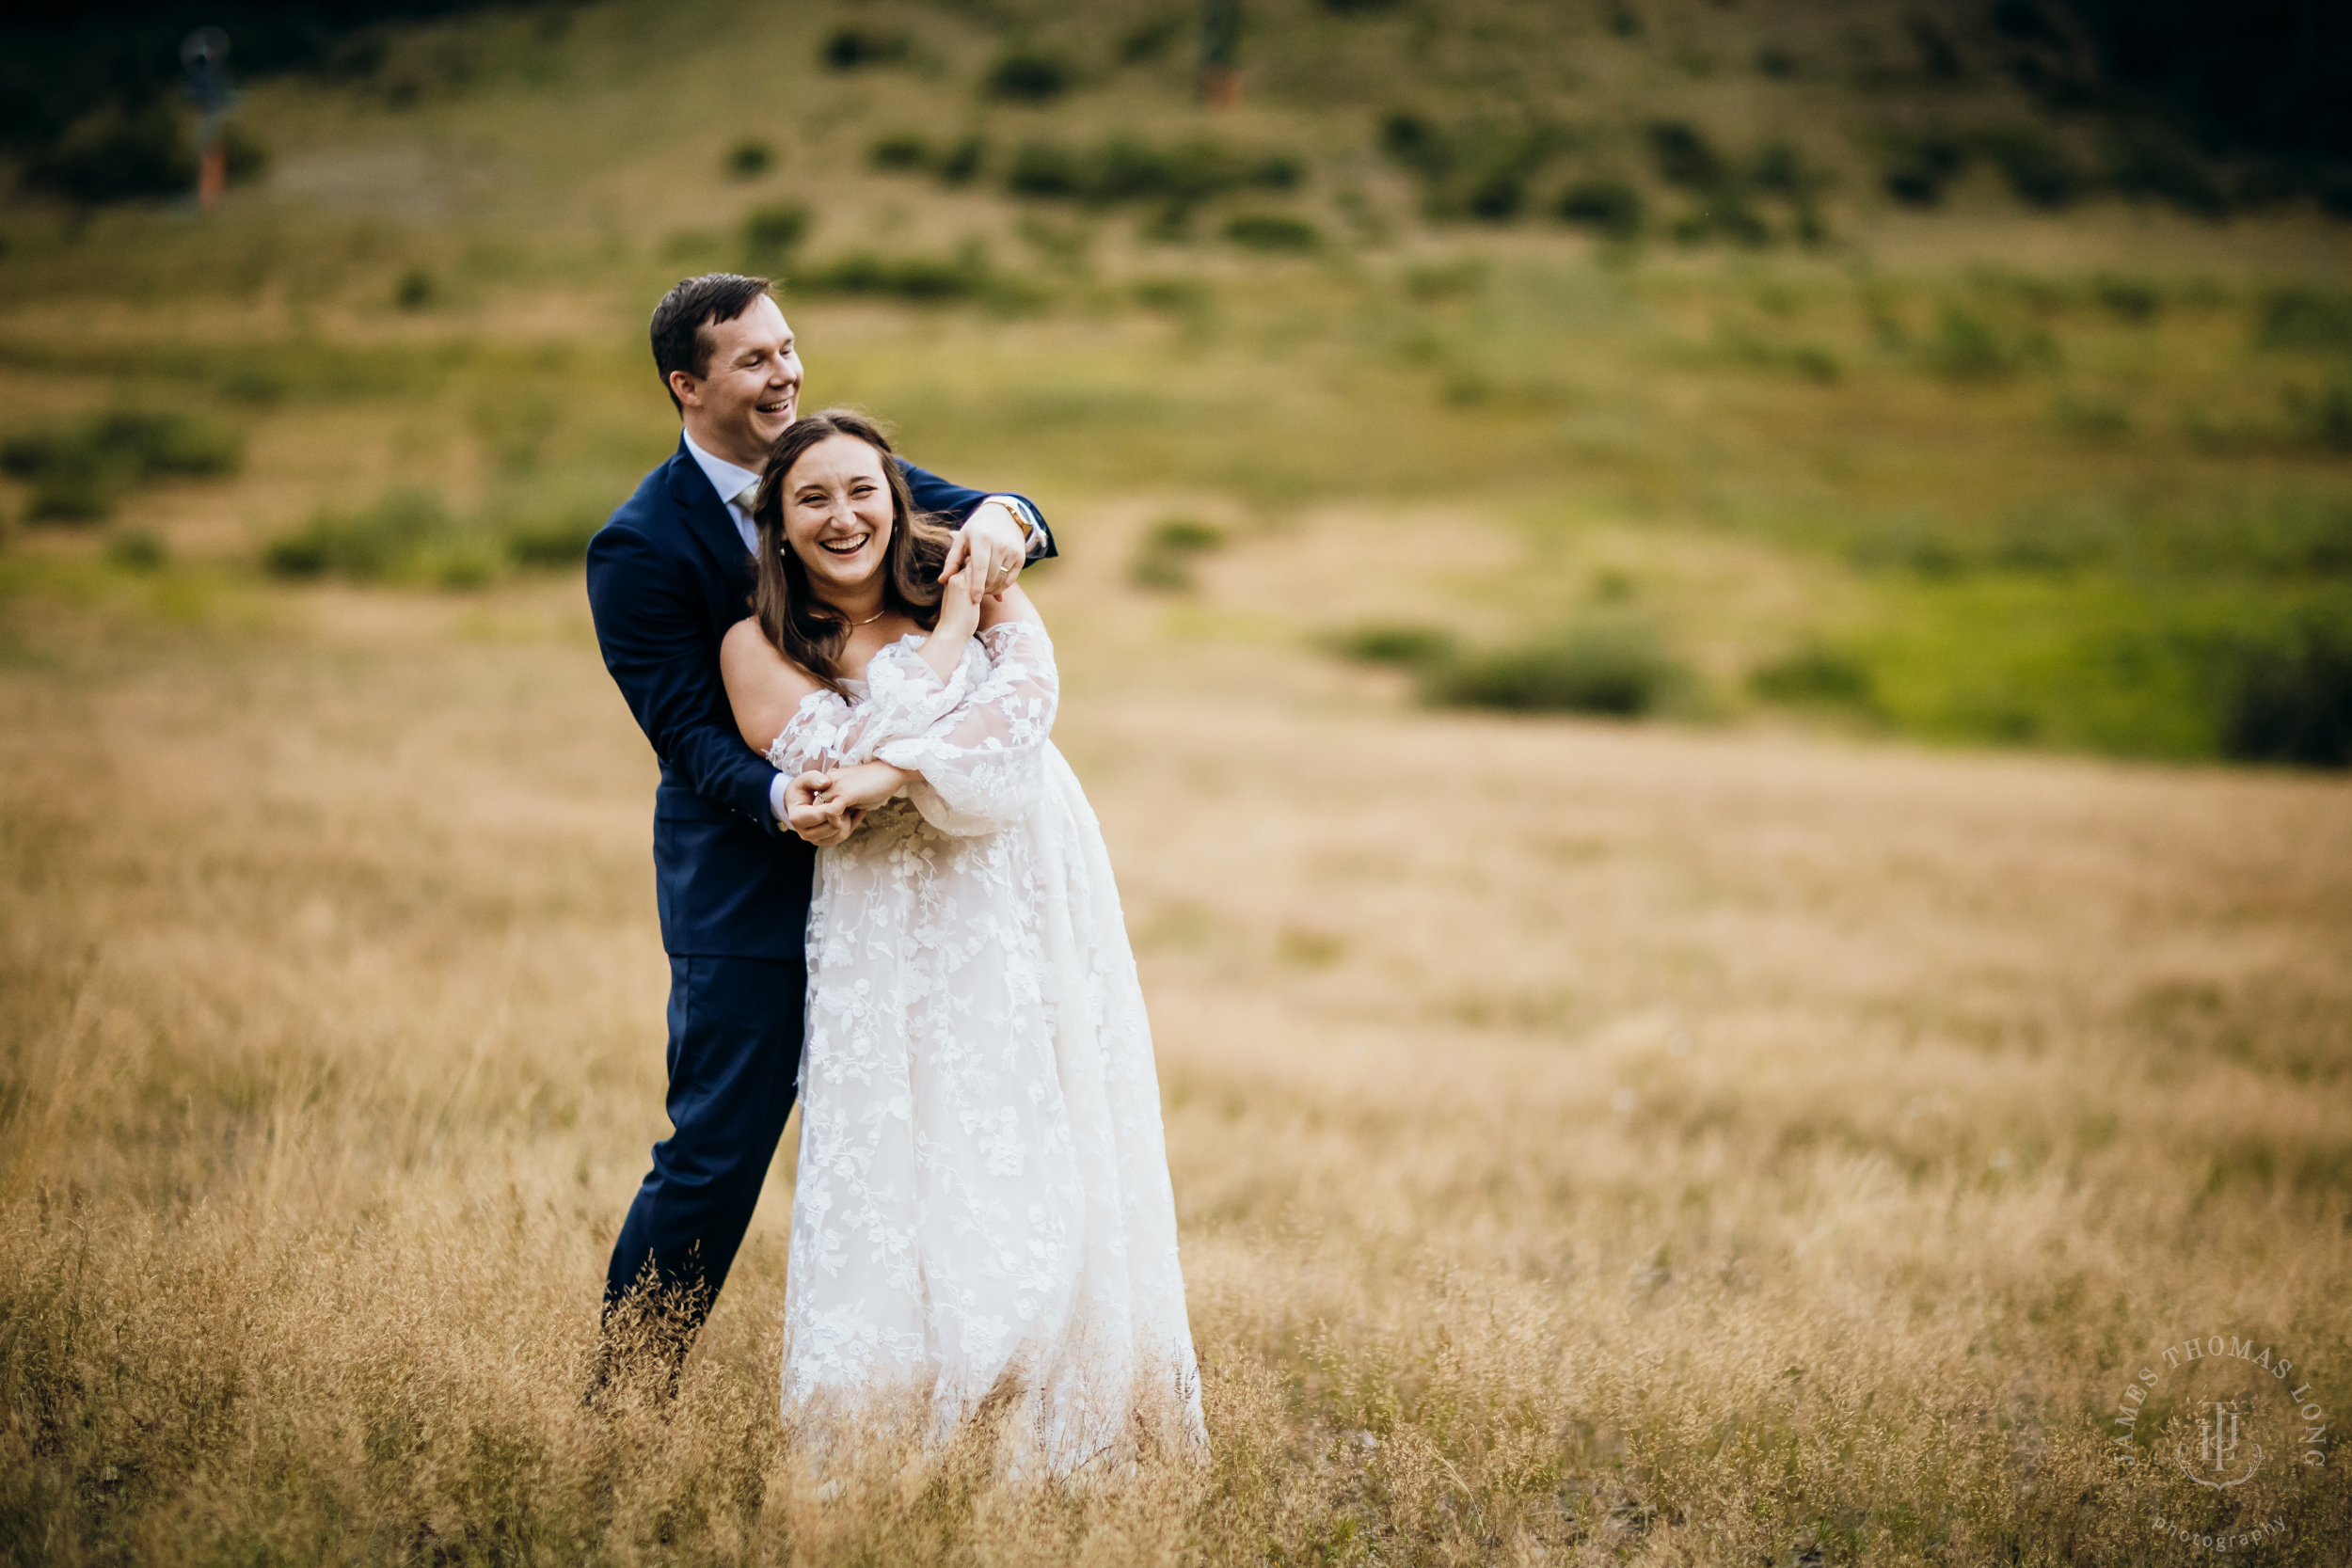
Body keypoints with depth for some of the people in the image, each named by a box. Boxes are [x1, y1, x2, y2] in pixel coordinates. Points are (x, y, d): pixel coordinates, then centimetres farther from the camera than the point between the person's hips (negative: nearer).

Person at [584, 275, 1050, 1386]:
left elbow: (981, 517, -2)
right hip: (747, 892, -6)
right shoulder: (639, 549, -13)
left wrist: (1000, 519, -27)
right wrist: (785, 802, -34)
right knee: (715, 1158, -3)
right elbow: (690, 732, -16)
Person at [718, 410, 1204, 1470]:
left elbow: (1031, 696, -13)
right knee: (899, 1173, -8)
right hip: (891, 935, -2)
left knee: (1055, 1163, 0)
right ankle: (882, 1432, -2)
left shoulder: (968, 575, 4)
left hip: (1035, 903, 2)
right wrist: (947, 640, -7)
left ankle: (1062, 1422, 8)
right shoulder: (760, 647, 0)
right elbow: (839, 763, -13)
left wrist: (887, 774, -24)